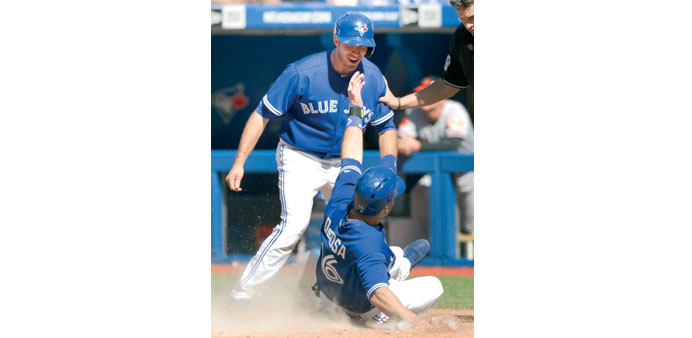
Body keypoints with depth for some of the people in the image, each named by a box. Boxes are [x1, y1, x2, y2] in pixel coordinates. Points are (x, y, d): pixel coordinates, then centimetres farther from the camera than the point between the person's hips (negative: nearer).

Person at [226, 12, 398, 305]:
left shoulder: (373, 78, -6)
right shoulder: (302, 73, -21)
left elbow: (386, 126, 8)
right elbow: (262, 114, -15)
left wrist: (388, 163, -10)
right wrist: (239, 162, -21)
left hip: (341, 164, 6)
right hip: (299, 158, -6)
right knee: (294, 224, -23)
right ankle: (242, 296, -19)